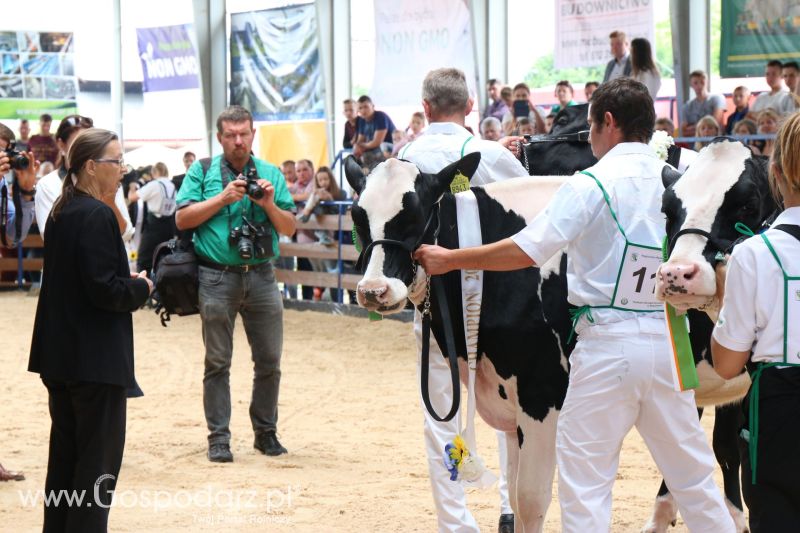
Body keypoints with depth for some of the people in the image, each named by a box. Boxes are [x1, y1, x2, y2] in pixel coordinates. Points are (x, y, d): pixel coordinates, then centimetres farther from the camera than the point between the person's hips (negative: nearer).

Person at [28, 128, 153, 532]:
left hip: (60, 356, 9)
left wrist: (126, 282, 9)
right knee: (99, 456, -1)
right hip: (96, 358, -9)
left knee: (65, 453, 16)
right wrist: (141, 288, -5)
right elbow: (105, 289, -23)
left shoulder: (61, 212, 11)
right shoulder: (96, 215, -18)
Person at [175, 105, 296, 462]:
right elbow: (182, 219, -4)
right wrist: (223, 198, -12)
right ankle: (218, 437, 9)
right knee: (218, 362, 3)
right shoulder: (203, 173, 5)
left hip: (261, 275, 2)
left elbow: (290, 229, 7)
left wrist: (269, 205, -10)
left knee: (269, 360, 5)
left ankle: (266, 432, 20)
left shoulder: (271, 174, 9)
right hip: (217, 278, -2)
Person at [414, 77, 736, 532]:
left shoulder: (591, 184, -10)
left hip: (609, 342, -5)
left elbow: (527, 251, -15)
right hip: (668, 340, 6)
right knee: (691, 468, 14)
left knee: (584, 473, 2)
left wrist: (449, 259, -7)